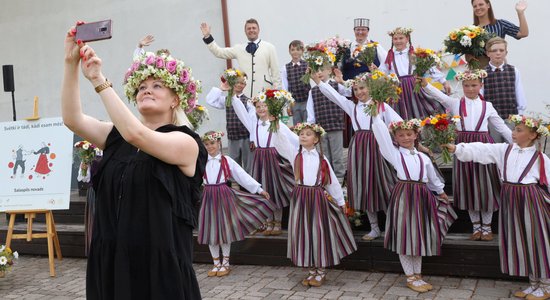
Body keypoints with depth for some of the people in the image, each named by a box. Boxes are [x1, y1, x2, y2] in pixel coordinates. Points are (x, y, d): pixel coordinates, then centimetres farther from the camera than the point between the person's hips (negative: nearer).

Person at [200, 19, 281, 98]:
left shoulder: (269, 47, 6)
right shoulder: (239, 48, 12)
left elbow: (275, 72, 6)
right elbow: (219, 52, 13)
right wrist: (207, 36, 6)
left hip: (264, 94, -2)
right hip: (244, 95, 2)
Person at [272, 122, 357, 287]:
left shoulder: (321, 158, 4)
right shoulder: (294, 153, 5)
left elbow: (332, 181, 9)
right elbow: (280, 141, -8)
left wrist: (341, 201, 13)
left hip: (318, 198, -1)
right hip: (300, 198, 1)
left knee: (319, 232, 3)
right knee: (304, 233, 6)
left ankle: (321, 271, 19)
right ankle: (312, 270, 21)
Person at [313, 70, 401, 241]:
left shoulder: (380, 105, 4)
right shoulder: (351, 106, 13)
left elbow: (399, 123, -1)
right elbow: (332, 94, 9)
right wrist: (316, 79, 3)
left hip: (376, 145, -3)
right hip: (358, 147, 4)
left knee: (380, 182, -2)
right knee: (364, 186, 5)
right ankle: (374, 228, 17)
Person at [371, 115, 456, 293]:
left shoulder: (423, 157, 14)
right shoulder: (395, 154, 2)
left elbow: (432, 178, 27)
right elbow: (382, 134, -8)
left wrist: (441, 192, 36)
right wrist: (376, 115, -11)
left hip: (422, 197, 4)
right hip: (404, 195, -4)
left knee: (420, 235, 11)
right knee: (405, 236, 0)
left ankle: (417, 274, 23)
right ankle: (410, 278, 11)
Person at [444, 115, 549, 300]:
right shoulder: (504, 150, 5)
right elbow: (480, 150, -2)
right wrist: (457, 148, -14)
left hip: (530, 202, -4)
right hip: (510, 201, 4)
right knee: (521, 243, 12)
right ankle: (534, 284, 28)